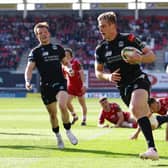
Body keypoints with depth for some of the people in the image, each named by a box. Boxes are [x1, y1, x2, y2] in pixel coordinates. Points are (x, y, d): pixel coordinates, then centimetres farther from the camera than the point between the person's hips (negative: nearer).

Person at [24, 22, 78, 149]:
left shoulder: (58, 48, 11)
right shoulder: (35, 52, 3)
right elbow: (29, 68, -8)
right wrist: (28, 81, -25)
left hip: (60, 82, 0)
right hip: (45, 85, 0)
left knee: (62, 105, -25)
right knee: (52, 113, 6)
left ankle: (68, 131, -7)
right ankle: (58, 137, 28)